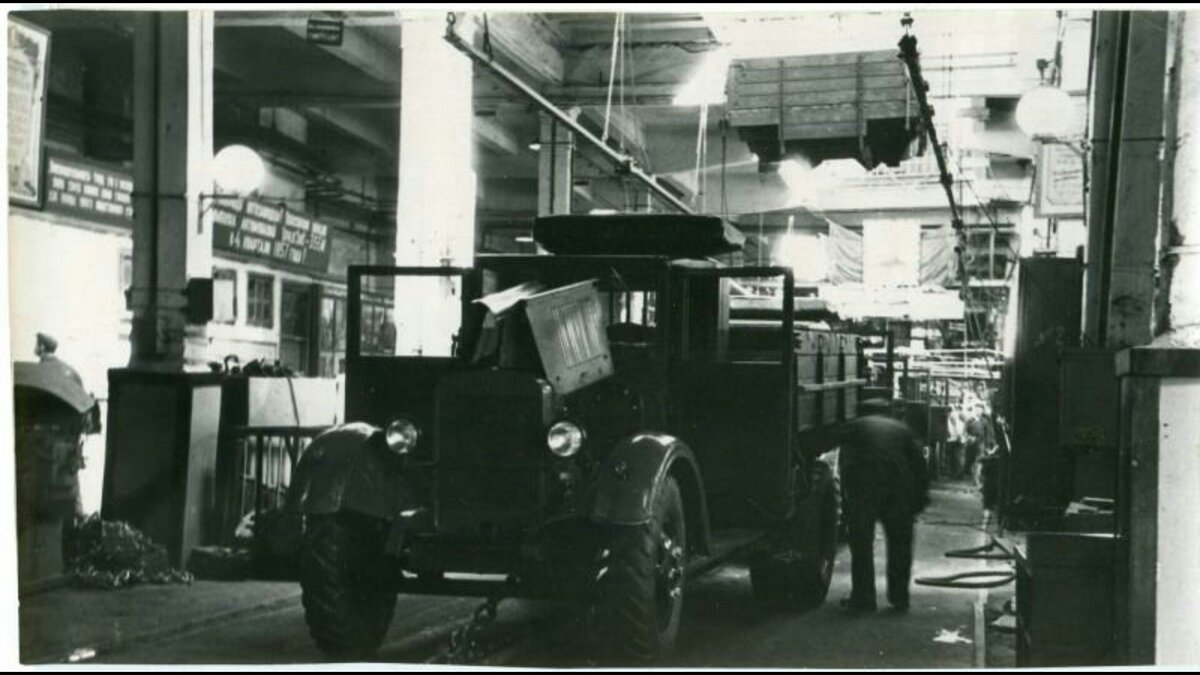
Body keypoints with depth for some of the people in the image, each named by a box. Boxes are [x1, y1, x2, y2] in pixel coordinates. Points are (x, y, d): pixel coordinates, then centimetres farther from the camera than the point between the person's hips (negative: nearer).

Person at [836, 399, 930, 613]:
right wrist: (921, 496, 15)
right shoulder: (902, 429, 23)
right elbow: (919, 463, 14)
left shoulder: (853, 427, 18)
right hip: (899, 488, 2)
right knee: (900, 544, 15)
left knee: (861, 545, 5)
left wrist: (845, 495, 14)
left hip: (863, 486, -2)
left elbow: (844, 463, 10)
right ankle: (899, 597, 18)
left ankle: (862, 598, 6)